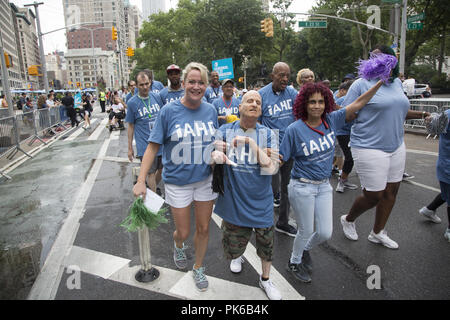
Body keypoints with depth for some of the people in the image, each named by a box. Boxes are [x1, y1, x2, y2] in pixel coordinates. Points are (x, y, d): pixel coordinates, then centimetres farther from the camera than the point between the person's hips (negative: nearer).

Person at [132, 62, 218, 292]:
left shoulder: (210, 110, -2)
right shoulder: (169, 111, -13)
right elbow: (153, 146, -12)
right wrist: (141, 180, -17)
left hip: (206, 179, 3)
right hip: (177, 180, -3)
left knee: (203, 228, 13)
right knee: (183, 232, 10)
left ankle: (198, 268, 39)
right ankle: (178, 246, 48)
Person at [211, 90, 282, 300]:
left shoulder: (267, 134, -4)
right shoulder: (225, 131, -1)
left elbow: (272, 168, -14)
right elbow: (214, 156, -1)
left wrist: (251, 142, -23)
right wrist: (217, 156, -26)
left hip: (260, 199, 0)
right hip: (234, 198, 0)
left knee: (266, 242, 12)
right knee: (233, 244, 12)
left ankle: (265, 279, 41)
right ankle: (237, 256, 52)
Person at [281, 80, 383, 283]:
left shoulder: (332, 120, -2)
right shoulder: (295, 129, -14)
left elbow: (358, 104, 1)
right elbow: (280, 159, -10)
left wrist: (382, 81, -2)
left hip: (324, 186, 5)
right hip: (302, 187, -4)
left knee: (325, 233, 9)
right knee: (306, 231, 9)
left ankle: (305, 249, 42)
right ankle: (294, 262, 38)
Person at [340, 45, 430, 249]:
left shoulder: (397, 83, 12)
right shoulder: (362, 84, -9)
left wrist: (421, 114, 13)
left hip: (396, 147, 7)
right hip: (370, 148, -7)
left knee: (391, 191, 13)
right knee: (373, 196, -2)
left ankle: (377, 233, 31)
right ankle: (348, 220, 27)